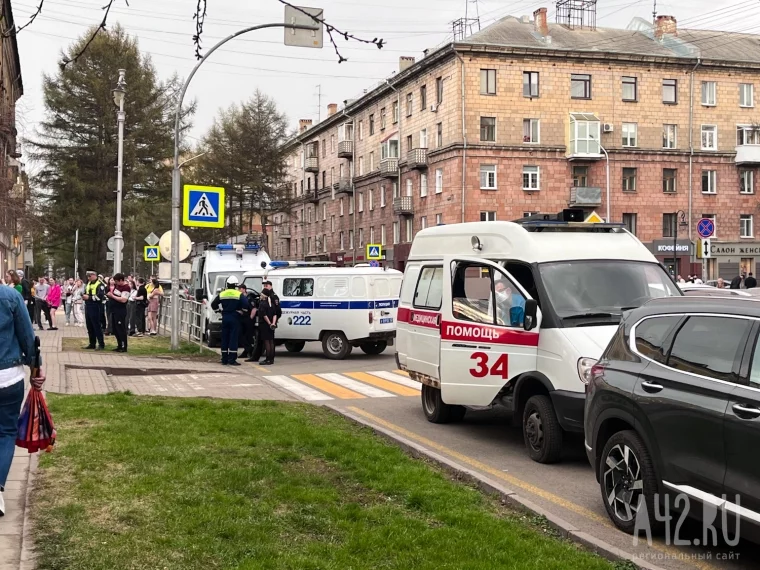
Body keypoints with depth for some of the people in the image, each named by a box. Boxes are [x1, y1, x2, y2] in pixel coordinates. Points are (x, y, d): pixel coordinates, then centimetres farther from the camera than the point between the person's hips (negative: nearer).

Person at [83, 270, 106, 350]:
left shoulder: (100, 284, -11)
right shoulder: (88, 284, 18)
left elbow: (100, 296, -20)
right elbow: (86, 292, 26)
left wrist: (89, 297, -19)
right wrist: (84, 296, 3)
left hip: (95, 308, -9)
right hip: (88, 307, 9)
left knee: (97, 326, -7)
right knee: (89, 326, 11)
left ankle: (101, 344, -1)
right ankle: (92, 344, 19)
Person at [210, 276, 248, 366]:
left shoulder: (222, 294, 6)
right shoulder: (239, 294, -6)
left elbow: (213, 305, 7)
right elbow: (246, 305, -17)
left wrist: (219, 309, 20)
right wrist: (242, 310, 1)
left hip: (225, 318, 4)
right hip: (235, 318, -4)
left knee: (225, 338, 9)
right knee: (233, 338, -4)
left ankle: (224, 359, 12)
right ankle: (232, 359, -7)